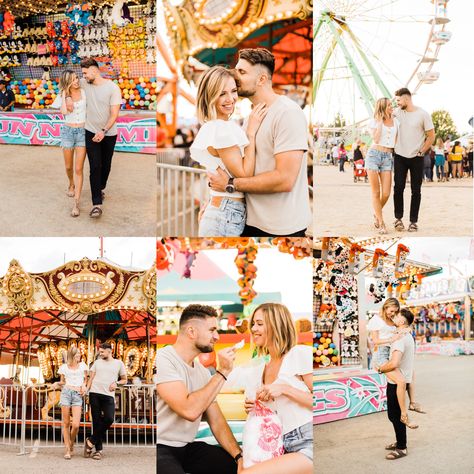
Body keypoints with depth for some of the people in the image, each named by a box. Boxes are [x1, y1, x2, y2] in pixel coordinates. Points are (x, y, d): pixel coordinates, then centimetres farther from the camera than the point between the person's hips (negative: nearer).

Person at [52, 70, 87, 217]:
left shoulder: (84, 92, -2)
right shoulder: (63, 96, 1)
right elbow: (64, 111, -17)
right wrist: (65, 94, -14)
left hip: (83, 131, -2)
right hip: (68, 131, 2)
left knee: (79, 168, -7)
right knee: (68, 166, 14)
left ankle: (76, 203, -7)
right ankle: (72, 184, 48)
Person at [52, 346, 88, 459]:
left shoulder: (82, 365, 14)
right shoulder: (64, 367, 12)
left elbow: (85, 379, 22)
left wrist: (84, 385, 3)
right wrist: (57, 383, -1)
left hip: (78, 395, 0)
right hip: (66, 393, 0)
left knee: (75, 424, -12)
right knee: (66, 423, -2)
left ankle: (71, 444, 14)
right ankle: (68, 450, 6)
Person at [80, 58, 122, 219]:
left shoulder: (113, 88, -14)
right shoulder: (85, 83, -4)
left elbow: (114, 114, -16)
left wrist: (103, 131, -26)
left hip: (109, 134, -1)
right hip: (91, 133, 1)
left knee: (106, 165, 16)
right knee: (95, 167, -9)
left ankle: (101, 187, 45)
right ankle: (97, 204, -13)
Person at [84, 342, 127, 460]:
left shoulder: (118, 363, 11)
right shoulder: (97, 362, 14)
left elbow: (124, 380, 15)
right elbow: (91, 378, 14)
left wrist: (116, 383, -5)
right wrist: (86, 391, 1)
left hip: (109, 395, -1)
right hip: (95, 393, 1)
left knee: (109, 419, -17)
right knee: (96, 421, 0)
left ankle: (91, 441, -1)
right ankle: (98, 449, 4)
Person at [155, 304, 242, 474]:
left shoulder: (202, 371, 9)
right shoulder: (163, 359, -16)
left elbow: (216, 421, 9)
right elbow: (189, 411, -26)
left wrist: (239, 455, -7)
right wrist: (222, 372, -18)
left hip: (188, 447, 7)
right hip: (160, 448, -7)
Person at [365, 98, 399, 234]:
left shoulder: (395, 121, 13)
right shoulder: (374, 122, 3)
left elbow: (396, 141, 19)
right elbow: (376, 139, -10)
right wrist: (380, 122, -8)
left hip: (388, 157, 3)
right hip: (374, 155, -3)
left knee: (386, 193, -5)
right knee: (376, 192, -3)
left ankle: (376, 214, 23)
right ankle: (381, 223, 4)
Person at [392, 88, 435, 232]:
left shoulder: (423, 114, -6)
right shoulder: (397, 112, 3)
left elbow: (431, 137, -3)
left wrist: (421, 152, -5)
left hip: (416, 158, -2)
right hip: (400, 157, 3)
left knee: (416, 191, 2)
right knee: (398, 188, -1)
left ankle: (413, 221, 8)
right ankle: (398, 218, 10)